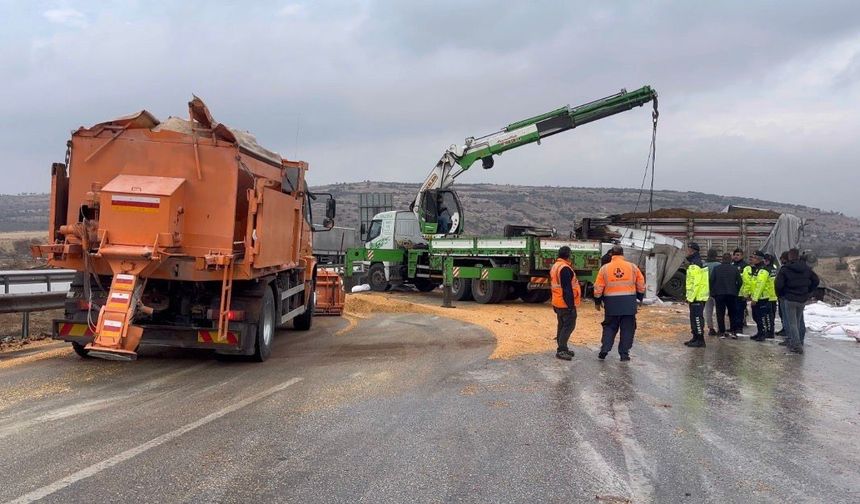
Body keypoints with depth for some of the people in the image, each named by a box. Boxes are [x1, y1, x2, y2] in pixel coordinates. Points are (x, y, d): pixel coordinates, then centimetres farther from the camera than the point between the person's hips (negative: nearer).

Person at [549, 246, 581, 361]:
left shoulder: (554, 267, 14)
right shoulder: (565, 268, -18)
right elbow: (567, 289, -22)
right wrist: (571, 305, -19)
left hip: (557, 303, 10)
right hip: (566, 304, -10)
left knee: (562, 325, 15)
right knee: (569, 325, -7)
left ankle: (562, 348, 21)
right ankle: (561, 350, -10)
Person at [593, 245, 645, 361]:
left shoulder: (605, 268, -1)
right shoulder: (632, 267, 2)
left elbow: (598, 287, -1)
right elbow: (641, 285, 7)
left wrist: (597, 301, 10)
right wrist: (640, 297, 22)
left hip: (612, 303, 0)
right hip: (629, 303, 0)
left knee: (609, 327, 13)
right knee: (627, 328, 8)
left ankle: (604, 350, 3)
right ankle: (624, 353, 8)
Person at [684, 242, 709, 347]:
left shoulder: (695, 265, -17)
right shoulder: (694, 263, 18)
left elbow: (696, 283, -22)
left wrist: (691, 297, -20)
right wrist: (690, 296, 21)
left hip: (697, 297, -11)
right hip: (696, 296, 11)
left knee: (697, 318, -8)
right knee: (694, 318, 16)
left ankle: (700, 341, -5)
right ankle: (695, 338, 23)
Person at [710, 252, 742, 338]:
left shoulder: (716, 269, 1)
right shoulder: (735, 269, 2)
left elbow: (711, 281, -2)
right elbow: (739, 282, 2)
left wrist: (712, 293, 5)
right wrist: (736, 292, 14)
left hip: (719, 294, -1)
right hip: (732, 294, 1)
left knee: (720, 314, 4)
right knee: (732, 314, 11)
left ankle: (722, 332, 2)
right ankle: (733, 331, 6)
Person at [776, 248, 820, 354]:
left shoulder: (785, 269, -12)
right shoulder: (806, 268, 5)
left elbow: (779, 285, -16)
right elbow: (816, 281, 13)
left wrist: (780, 295, 2)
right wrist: (808, 292, 18)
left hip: (790, 299, -5)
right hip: (803, 299, 5)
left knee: (792, 323, -1)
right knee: (798, 321, 16)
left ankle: (797, 345, -6)